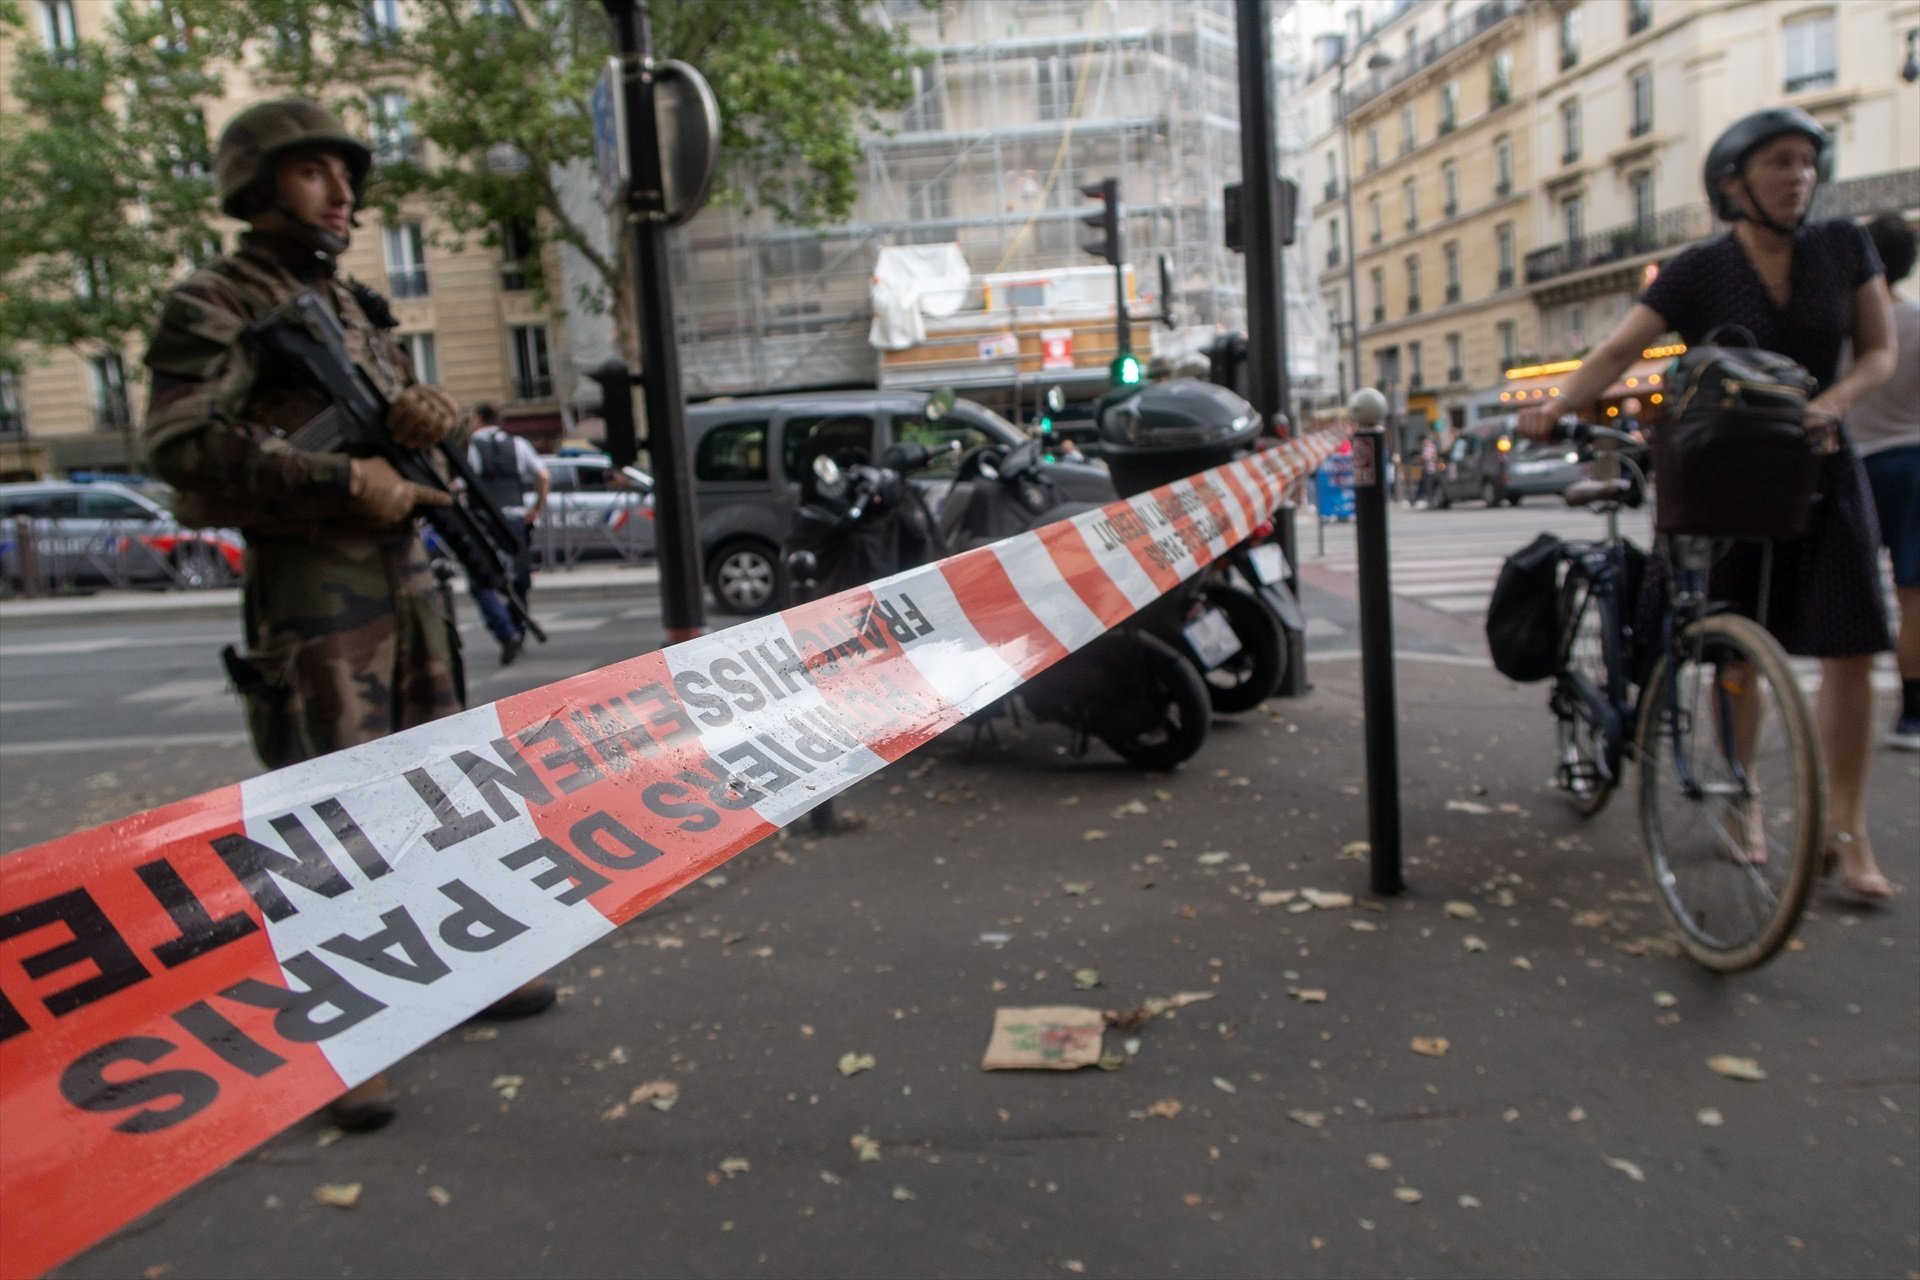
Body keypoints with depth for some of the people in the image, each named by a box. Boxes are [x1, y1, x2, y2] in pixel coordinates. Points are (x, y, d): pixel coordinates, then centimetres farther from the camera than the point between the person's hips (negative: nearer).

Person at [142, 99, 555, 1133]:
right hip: (308, 590, -8)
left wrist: (423, 417, -5)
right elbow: (179, 443, -18)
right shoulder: (215, 304, -6)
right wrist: (342, 481, -22)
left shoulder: (355, 305, 17)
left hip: (405, 573, 8)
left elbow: (414, 413, 20)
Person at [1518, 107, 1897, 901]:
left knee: (1849, 650, -5)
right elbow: (1619, 349, -20)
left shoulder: (1843, 248, 1)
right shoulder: (1699, 271, -8)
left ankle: (1846, 831, 3)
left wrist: (1831, 401, -17)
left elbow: (1879, 350, 4)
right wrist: (1558, 406, -38)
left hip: (1819, 468, 2)